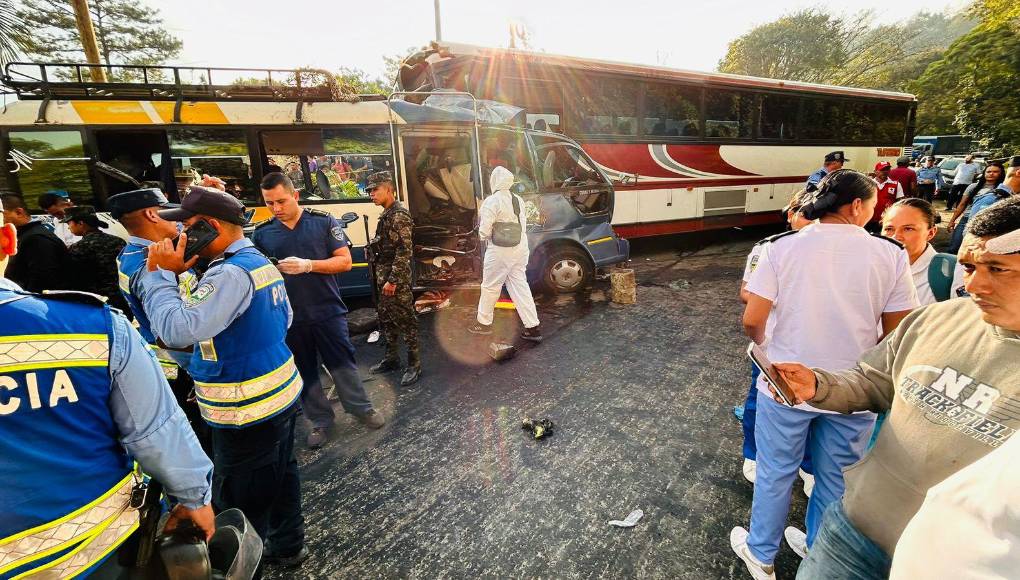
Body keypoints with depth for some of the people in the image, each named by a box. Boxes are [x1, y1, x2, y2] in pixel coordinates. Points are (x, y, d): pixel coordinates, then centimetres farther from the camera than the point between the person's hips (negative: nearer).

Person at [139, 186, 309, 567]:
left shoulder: (230, 273, -22)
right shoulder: (261, 262, 8)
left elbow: (178, 331, -26)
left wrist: (160, 275, -16)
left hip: (247, 410, -10)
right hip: (282, 394, 10)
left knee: (238, 505, 8)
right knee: (280, 478, 23)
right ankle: (288, 547, 40)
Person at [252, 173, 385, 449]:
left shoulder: (324, 221, -6)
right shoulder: (261, 233, 2)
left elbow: (345, 261, -9)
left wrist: (307, 265, -22)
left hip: (328, 311, -2)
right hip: (288, 317, 3)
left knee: (343, 363, 9)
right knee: (304, 371, 14)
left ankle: (362, 408, 28)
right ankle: (321, 420, 32)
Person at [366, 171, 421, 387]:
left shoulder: (399, 215, -15)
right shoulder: (386, 215, 14)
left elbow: (404, 251, -21)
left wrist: (392, 280, -22)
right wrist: (382, 278, 18)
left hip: (396, 279, -10)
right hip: (384, 276, 10)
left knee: (405, 320, -2)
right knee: (386, 318, 17)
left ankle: (414, 365, 8)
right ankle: (392, 358, 31)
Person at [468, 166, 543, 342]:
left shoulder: (492, 201, -14)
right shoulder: (518, 200, 9)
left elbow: (484, 231, -16)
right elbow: (523, 225, 11)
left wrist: (482, 234, 4)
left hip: (500, 251, -7)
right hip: (520, 248, 7)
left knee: (490, 286, 9)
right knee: (520, 287, 10)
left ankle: (484, 323, 25)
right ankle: (533, 327, 9)